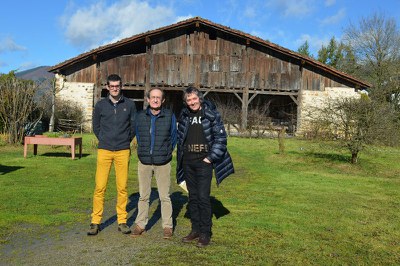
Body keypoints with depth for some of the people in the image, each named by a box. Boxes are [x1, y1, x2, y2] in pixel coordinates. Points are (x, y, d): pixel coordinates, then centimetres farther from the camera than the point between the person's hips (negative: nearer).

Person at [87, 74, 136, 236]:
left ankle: (122, 221, 13)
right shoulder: (100, 105, 5)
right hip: (104, 150, 0)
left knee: (122, 187, 2)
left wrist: (126, 141, 10)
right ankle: (95, 222, 8)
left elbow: (134, 126, 11)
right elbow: (96, 127, 15)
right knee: (100, 187, -2)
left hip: (123, 151, 0)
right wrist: (104, 141, 12)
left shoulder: (129, 105, 4)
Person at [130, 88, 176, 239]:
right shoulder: (141, 116, 3)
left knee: (164, 196, 3)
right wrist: (143, 152, 13)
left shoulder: (169, 116, -2)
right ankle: (140, 224, 21)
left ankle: (167, 226, 14)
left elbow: (173, 137, 9)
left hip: (163, 163, -2)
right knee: (143, 195, 9)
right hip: (144, 162, 2)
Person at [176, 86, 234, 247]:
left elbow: (221, 137, -8)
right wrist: (181, 157, 11)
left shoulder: (211, 114, -7)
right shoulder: (184, 115, 9)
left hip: (204, 162, -5)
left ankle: (205, 233, 5)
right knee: (193, 196, 11)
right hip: (188, 162, 5)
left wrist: (211, 157, -11)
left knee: (203, 196, -7)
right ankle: (195, 229, 22)